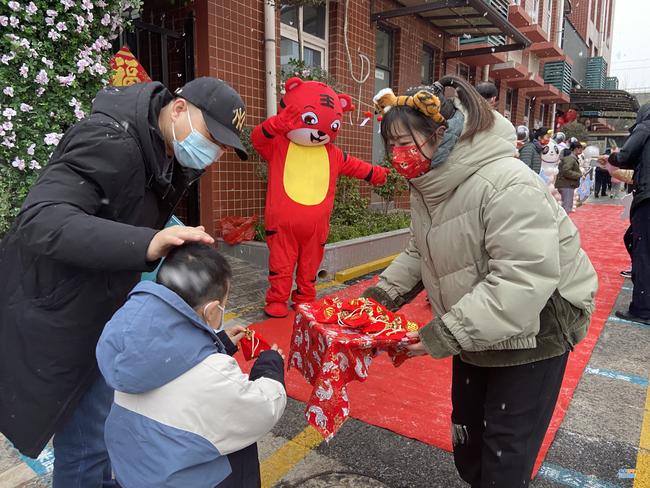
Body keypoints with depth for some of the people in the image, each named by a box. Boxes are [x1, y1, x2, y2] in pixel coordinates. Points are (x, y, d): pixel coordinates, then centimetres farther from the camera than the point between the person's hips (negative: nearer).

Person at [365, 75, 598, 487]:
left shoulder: (507, 185, -30)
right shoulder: (428, 186, -2)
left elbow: (524, 280, -35)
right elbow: (421, 253, 8)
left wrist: (448, 334, -35)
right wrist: (384, 292, -6)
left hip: (532, 331, -7)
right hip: (476, 333, 8)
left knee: (507, 451, 6)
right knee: (467, 436, 21)